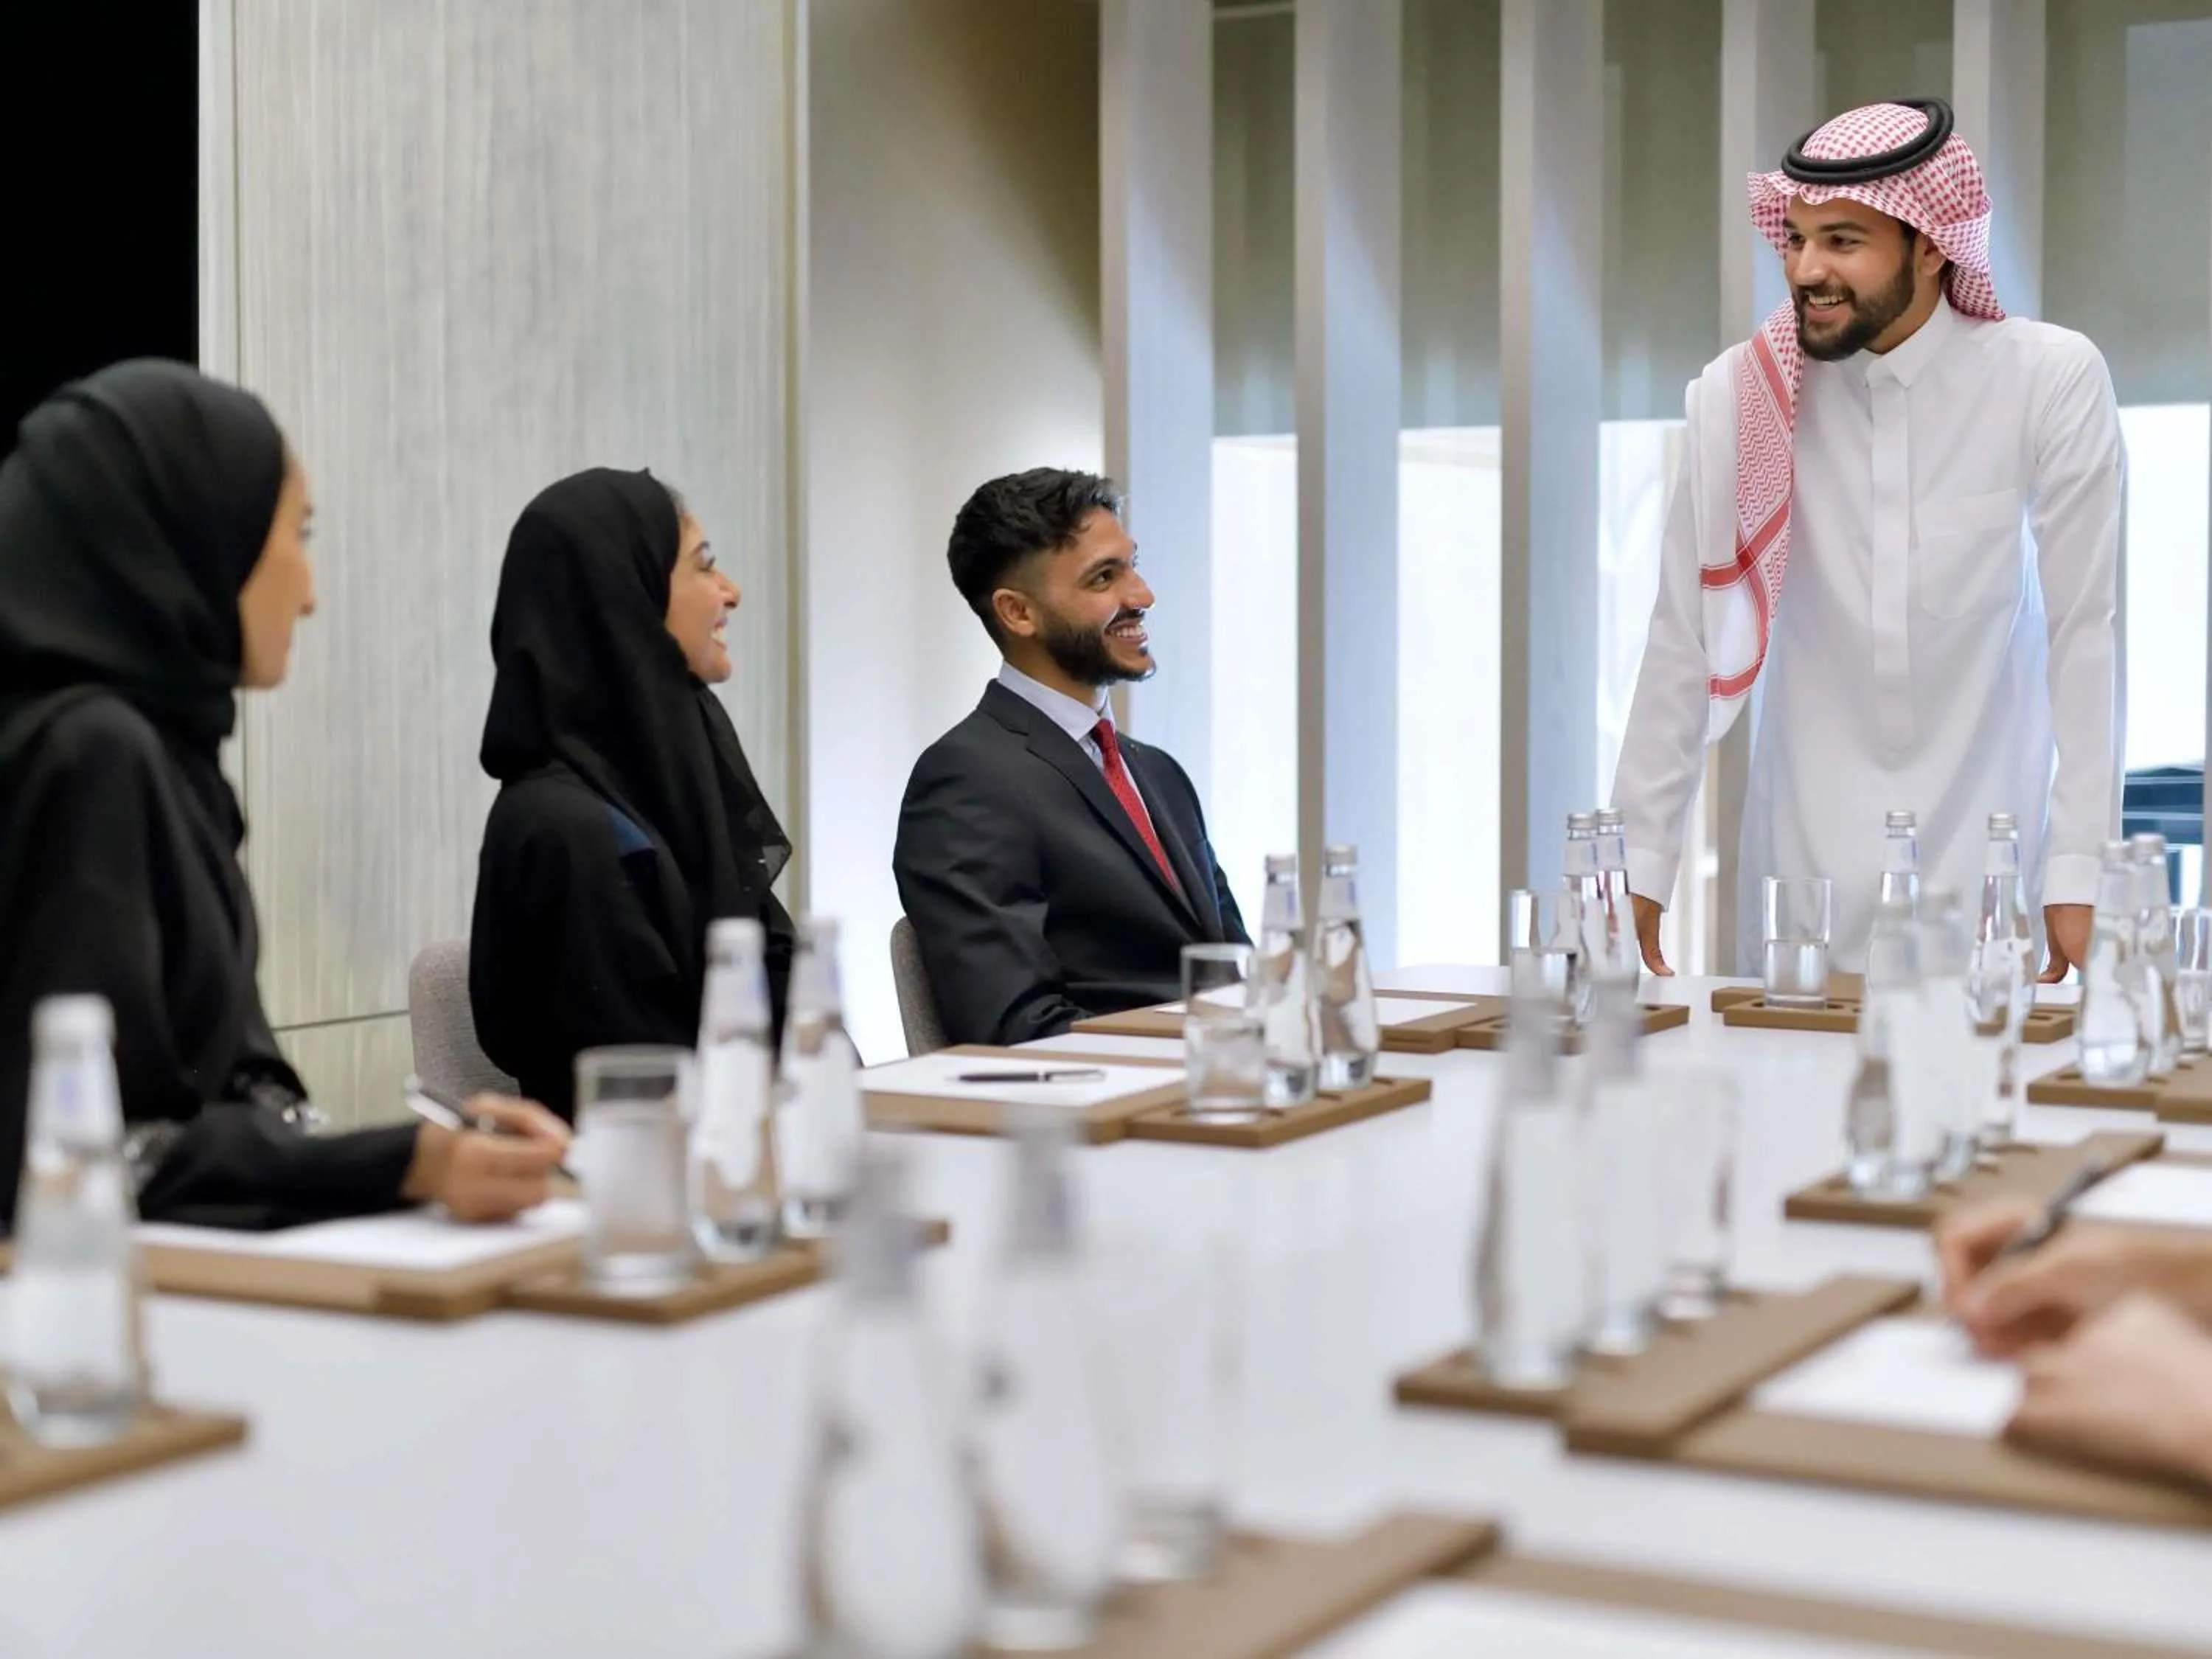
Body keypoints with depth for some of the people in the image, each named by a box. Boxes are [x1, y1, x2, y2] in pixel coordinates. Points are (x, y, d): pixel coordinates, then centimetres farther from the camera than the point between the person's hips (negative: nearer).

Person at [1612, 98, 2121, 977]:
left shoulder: (2054, 382, -13)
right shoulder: (1741, 393, -10)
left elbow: (2084, 631, -10)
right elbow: (1685, 638, -7)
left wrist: (2079, 872, -13)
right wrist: (1641, 863, -8)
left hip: (1986, 841, -1)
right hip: (1805, 850, 1)